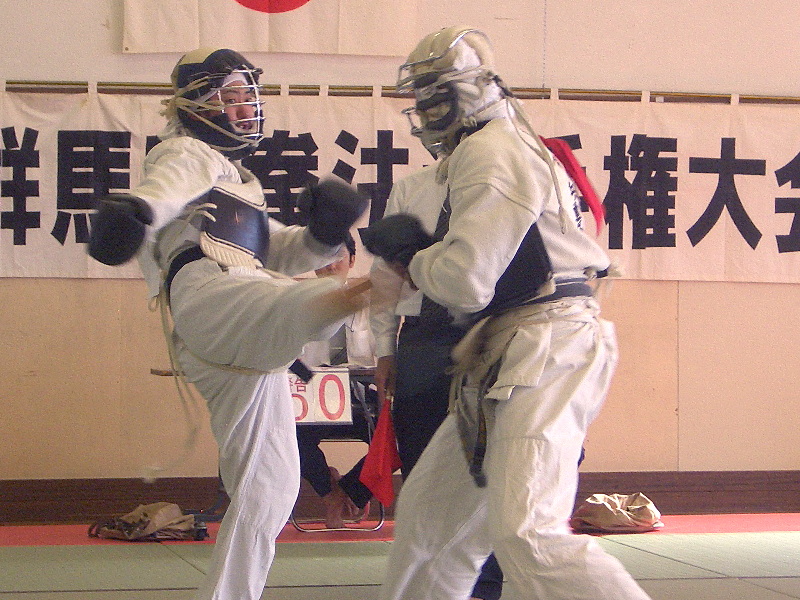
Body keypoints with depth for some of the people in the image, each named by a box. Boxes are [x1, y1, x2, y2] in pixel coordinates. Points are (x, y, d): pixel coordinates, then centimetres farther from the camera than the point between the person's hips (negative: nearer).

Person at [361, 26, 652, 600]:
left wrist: (413, 259, 1)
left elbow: (466, 280, -19)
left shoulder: (492, 150, -11)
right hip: (507, 358, 11)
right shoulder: (503, 146, 23)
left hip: (546, 353, -11)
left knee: (526, 534, -23)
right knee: (430, 509, 17)